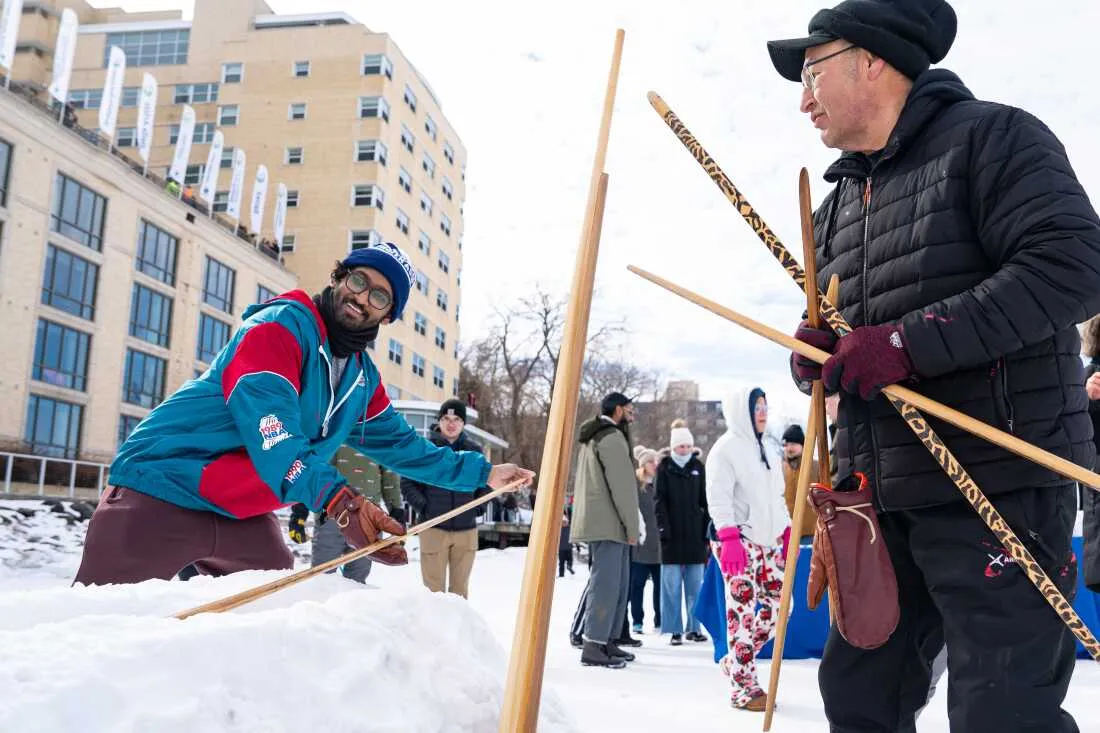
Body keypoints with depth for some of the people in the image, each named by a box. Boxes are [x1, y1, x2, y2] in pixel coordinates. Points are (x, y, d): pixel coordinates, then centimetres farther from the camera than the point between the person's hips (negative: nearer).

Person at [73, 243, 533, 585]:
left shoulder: (364, 380, 9)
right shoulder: (283, 324, -15)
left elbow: (402, 446, 22)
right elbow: (267, 424, -31)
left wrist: (482, 473, 19)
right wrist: (338, 501, -43)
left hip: (245, 517, 8)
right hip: (164, 490, -7)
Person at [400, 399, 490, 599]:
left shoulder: (474, 451, 7)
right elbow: (407, 483, 4)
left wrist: (478, 507, 6)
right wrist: (422, 506, -6)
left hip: (467, 530, 3)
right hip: (433, 529, -2)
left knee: (460, 587, 10)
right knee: (434, 588, -1)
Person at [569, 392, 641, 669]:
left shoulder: (592, 438, 22)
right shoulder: (612, 437, -11)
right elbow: (622, 487, -16)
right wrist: (632, 527, -11)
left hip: (598, 523, 10)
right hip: (608, 524, -10)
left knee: (617, 583, 14)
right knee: (606, 583, -10)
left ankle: (606, 640, 19)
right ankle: (593, 647, -10)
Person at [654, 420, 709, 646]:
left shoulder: (698, 467, 9)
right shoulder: (664, 467, 0)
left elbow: (704, 500, 11)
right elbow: (660, 501, -4)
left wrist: (708, 526, 5)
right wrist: (663, 528, -12)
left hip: (695, 534, 3)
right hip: (672, 534, -3)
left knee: (695, 583, 7)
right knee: (672, 583, -1)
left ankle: (694, 628, 16)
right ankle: (674, 630, 5)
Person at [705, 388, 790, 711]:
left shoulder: (768, 448, 17)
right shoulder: (726, 447, -9)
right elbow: (719, 497, -16)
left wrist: (787, 531, 16)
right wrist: (729, 537, -24)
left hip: (767, 541, 8)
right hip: (739, 540, -8)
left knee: (777, 604, 7)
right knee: (743, 611, -7)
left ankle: (735, 661, 23)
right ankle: (743, 688, 0)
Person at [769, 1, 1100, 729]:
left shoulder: (991, 136, -5)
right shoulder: (840, 201, 17)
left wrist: (909, 343, -24)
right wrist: (815, 355, -3)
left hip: (999, 483, -7)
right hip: (883, 496, 8)